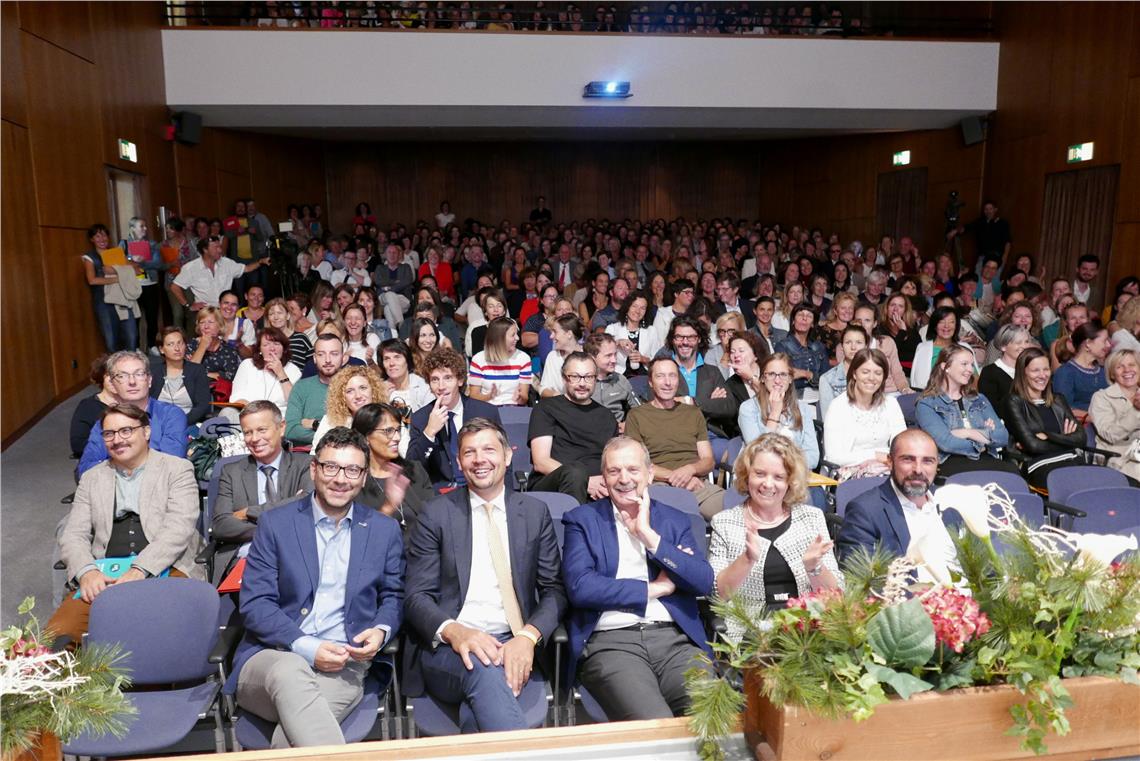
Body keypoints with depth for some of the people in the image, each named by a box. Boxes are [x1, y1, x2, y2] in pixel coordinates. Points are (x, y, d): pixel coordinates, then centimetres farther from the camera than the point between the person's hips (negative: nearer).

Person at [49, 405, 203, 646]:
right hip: (103, 576, 4)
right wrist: (87, 571, -9)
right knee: (58, 635, -22)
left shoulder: (178, 469, 8)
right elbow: (73, 535, 12)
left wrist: (140, 570, -19)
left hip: (163, 570, -3)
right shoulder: (92, 478, 20)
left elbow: (179, 529, -5)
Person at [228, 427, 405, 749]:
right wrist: (306, 647, -16)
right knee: (290, 671, -37)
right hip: (271, 655, 0)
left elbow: (393, 598, 18)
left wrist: (381, 631, -6)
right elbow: (255, 604, -2)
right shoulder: (275, 523, 5)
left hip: (344, 664, 0)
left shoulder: (385, 530, 11)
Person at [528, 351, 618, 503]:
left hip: (598, 489, 2)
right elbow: (540, 462, -1)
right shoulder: (547, 408, 12)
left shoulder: (606, 416, 26)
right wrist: (585, 481, -14)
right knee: (574, 472, -39)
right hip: (549, 485, -2)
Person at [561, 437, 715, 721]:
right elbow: (580, 587, -7)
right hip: (610, 642, -3)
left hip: (676, 639, 3)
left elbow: (705, 583, 3)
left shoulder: (675, 520, 17)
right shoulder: (582, 519, 9)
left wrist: (649, 535, -4)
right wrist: (654, 589, -1)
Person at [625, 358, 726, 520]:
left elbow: (709, 461, 17)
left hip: (698, 484, 4)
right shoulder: (636, 415, 11)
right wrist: (674, 476, -10)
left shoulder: (694, 413, 23)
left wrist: (690, 469, -7)